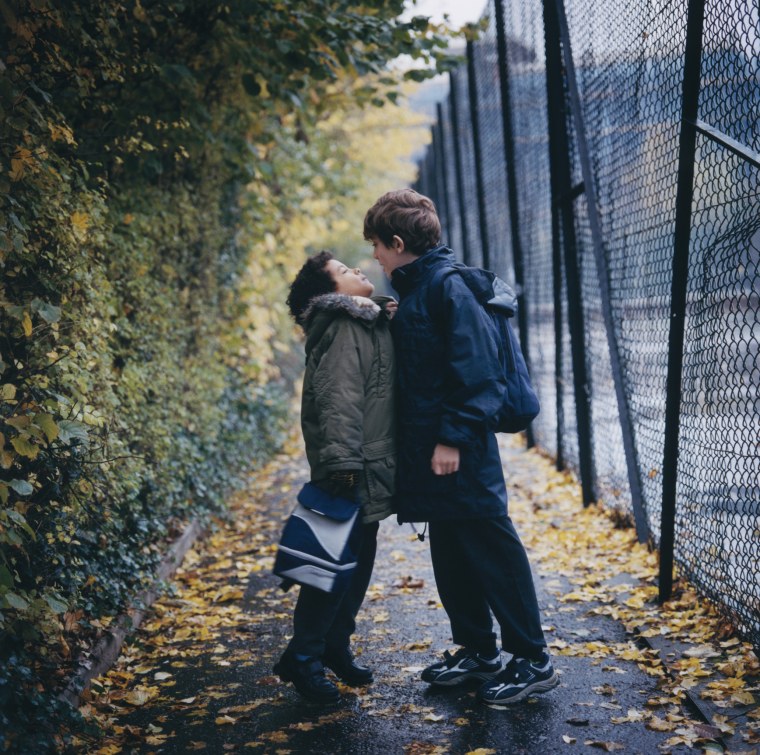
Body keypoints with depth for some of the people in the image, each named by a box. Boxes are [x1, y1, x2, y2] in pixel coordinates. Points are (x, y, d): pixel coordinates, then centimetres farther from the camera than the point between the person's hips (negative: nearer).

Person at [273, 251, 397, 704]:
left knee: (359, 558, 15)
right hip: (353, 469, -10)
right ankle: (303, 658, 4)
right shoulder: (344, 330, -14)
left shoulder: (368, 323, 16)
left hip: (370, 467, 10)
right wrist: (342, 463, -31)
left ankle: (335, 646, 27)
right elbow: (339, 401, -24)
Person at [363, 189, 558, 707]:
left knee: (493, 549, -3)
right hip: (429, 449, 10)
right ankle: (477, 650, 27)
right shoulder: (415, 291, 15)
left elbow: (477, 369, -20)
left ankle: (533, 660, 6)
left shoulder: (446, 286, -14)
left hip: (462, 455, -10)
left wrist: (454, 437, -21)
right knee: (451, 555, 15)